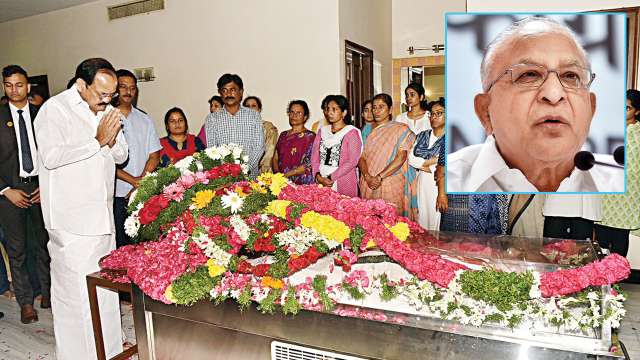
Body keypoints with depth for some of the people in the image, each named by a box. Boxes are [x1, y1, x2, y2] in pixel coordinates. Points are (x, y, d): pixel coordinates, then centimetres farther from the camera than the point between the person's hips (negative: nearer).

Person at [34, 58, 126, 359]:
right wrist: (97, 141, -15)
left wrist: (111, 141, -6)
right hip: (71, 219, -6)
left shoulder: (105, 110, 13)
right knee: (76, 288, -2)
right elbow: (51, 156, -20)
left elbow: (121, 155, 16)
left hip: (102, 213, 7)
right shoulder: (55, 109, -8)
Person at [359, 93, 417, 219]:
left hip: (393, 185, -3)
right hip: (368, 185, 3)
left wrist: (379, 177, -16)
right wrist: (367, 177, -13)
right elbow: (361, 156, 5)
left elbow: (401, 157, -10)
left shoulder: (401, 129, 1)